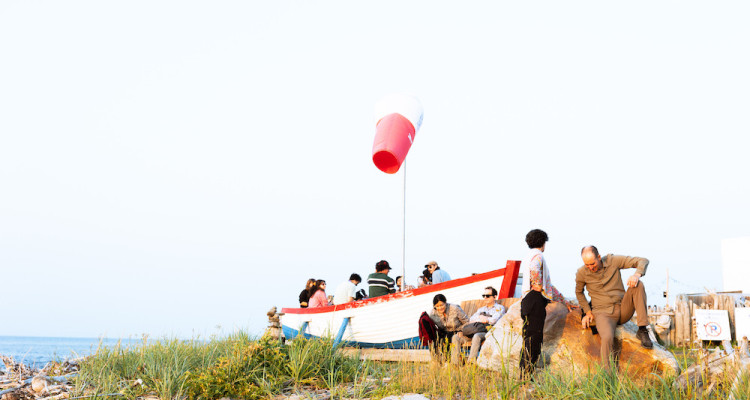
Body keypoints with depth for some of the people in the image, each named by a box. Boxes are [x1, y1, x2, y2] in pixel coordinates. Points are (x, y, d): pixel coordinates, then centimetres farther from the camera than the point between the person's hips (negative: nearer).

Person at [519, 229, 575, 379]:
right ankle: (527, 377, -13)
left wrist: (565, 301, 34)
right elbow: (534, 268, -30)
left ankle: (525, 376, 8)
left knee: (530, 339, 8)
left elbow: (548, 285, 32)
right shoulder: (537, 255, -2)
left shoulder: (530, 256, 28)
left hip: (528, 300, 10)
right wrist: (538, 285, -15)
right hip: (535, 299, -10)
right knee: (533, 339, -11)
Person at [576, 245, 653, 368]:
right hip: (603, 313, -2)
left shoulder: (613, 260, -6)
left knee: (637, 284, -25)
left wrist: (637, 274, -29)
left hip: (623, 309, 2)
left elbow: (643, 261, -8)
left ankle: (642, 330, -21)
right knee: (607, 337, -35)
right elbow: (579, 292, 16)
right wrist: (588, 312, 6)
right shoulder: (581, 273, -5)